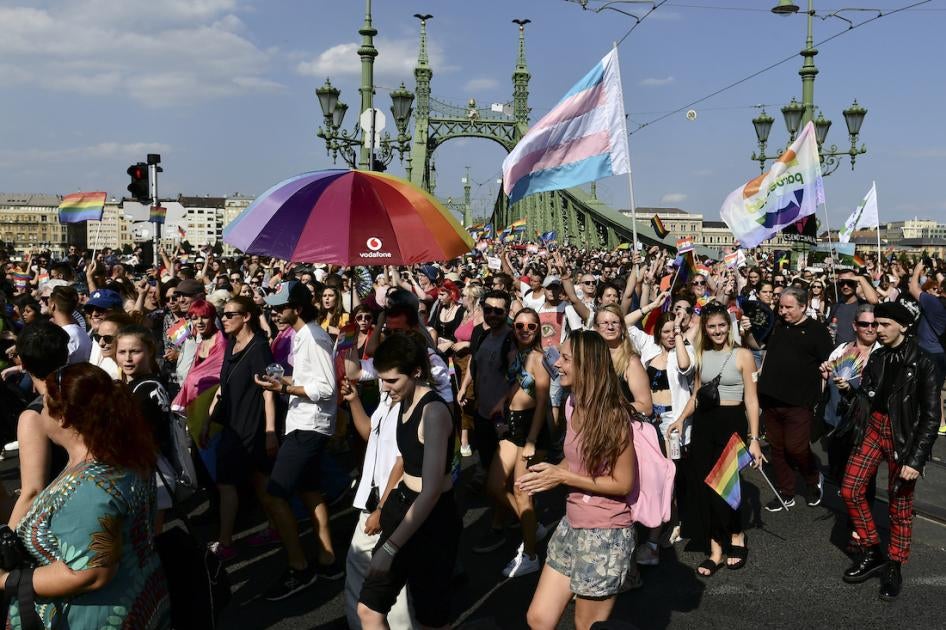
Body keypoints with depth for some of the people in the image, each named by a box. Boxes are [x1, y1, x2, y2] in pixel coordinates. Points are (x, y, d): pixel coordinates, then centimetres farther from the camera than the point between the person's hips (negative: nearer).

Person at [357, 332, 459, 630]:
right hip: (404, 506, 9)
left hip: (432, 519, -9)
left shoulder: (434, 412, -24)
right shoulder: (404, 402, 5)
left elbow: (431, 491, -29)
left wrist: (390, 547, -27)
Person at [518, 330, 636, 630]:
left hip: (605, 534, -8)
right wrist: (548, 473, -7)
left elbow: (623, 483, -17)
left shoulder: (613, 416, -20)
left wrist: (563, 477, -20)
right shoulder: (573, 403, 4)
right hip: (571, 525, 8)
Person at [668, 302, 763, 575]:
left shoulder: (743, 355, -4)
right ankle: (715, 550, 11)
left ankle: (737, 537, 22)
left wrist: (754, 438, -11)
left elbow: (751, 400, -6)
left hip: (732, 422, -5)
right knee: (702, 483, 2)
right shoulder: (702, 355, 10)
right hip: (703, 423, 5)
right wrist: (681, 419, 4)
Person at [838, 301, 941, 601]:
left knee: (900, 504, 4)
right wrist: (849, 389, -8)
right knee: (850, 489, 3)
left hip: (904, 436, -6)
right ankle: (873, 553, 20)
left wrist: (916, 459, -16)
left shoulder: (921, 364, -11)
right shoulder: (876, 358, 6)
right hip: (873, 429, 6)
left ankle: (894, 567, 21)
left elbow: (931, 416, -12)